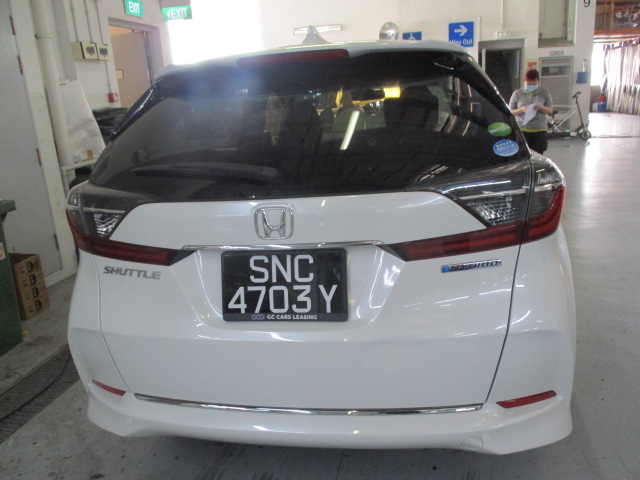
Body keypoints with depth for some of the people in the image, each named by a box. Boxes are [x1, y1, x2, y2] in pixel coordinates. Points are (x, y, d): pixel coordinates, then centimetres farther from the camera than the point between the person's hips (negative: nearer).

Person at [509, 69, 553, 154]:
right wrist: (521, 110, -14)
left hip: (539, 130, 1)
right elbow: (510, 111, 6)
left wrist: (541, 107, -13)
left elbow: (550, 111, 8)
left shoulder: (544, 93, 9)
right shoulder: (517, 93, 6)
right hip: (522, 130, -1)